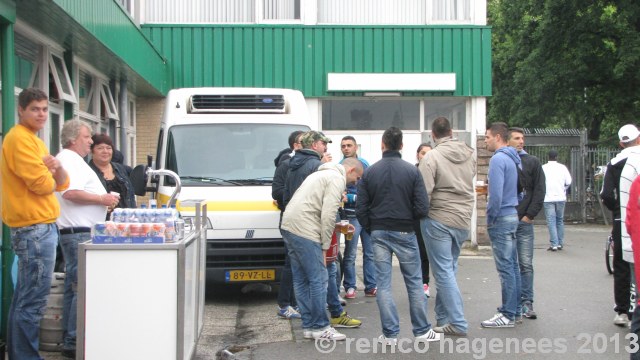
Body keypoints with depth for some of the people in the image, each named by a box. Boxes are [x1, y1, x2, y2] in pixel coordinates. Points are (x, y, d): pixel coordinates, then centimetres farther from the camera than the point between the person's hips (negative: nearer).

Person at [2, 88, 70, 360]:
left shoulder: (33, 140, 19)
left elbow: (62, 184, 16)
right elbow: (42, 185, -19)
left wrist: (56, 168, -4)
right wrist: (48, 175, 3)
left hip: (37, 227, 10)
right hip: (35, 228, -10)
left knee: (24, 298, 14)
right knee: (34, 301, -9)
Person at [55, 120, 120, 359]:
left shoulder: (72, 160, 22)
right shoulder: (69, 160, -11)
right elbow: (70, 193, -25)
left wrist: (104, 200, 17)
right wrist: (102, 199, -15)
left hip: (78, 233, 11)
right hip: (78, 233, -11)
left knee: (74, 288, 13)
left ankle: (69, 340, 19)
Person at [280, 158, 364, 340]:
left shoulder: (322, 174, 27)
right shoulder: (337, 178, -5)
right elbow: (328, 214, -13)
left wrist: (338, 226, 19)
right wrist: (325, 246, -7)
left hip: (289, 225, 10)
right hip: (304, 230, -10)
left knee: (301, 279, 12)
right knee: (319, 280, -4)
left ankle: (309, 325, 17)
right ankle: (320, 327, 2)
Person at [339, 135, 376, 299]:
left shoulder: (364, 163, 9)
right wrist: (356, 198, -17)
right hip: (352, 215, -5)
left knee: (370, 253, 8)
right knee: (350, 254, -1)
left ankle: (371, 286, 14)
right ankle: (350, 287, 8)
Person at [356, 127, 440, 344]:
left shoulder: (370, 172, -1)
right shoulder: (412, 171, -6)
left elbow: (361, 208, -3)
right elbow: (422, 208, -10)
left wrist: (371, 229, 11)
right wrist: (408, 219, 10)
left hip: (378, 233, 1)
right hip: (404, 233, -1)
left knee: (383, 283, 5)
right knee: (414, 282, 9)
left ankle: (390, 334, 6)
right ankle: (422, 331, 16)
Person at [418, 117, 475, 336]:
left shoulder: (432, 157, -14)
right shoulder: (469, 154, 5)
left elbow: (423, 193, -17)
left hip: (438, 220, -6)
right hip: (464, 220, 6)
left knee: (444, 272, 0)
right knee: (449, 270, 15)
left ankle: (458, 324, 0)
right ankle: (443, 318, 20)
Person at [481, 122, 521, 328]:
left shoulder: (498, 159, -16)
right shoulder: (514, 159, 13)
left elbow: (496, 194, -22)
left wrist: (490, 218, -12)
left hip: (501, 218, -10)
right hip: (513, 216, 10)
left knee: (505, 268, -6)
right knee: (512, 266, 13)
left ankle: (508, 315, -2)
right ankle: (514, 309, 20)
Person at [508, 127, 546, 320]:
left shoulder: (532, 162, 6)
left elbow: (540, 190, 2)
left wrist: (530, 214, -5)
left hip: (524, 222, 0)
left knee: (526, 264, -2)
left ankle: (526, 302, 4)